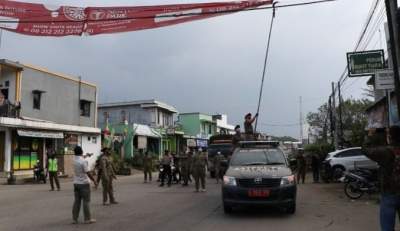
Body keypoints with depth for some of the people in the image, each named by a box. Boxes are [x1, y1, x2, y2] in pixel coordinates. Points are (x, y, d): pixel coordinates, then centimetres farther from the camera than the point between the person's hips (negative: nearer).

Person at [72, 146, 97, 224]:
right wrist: (94, 181, -8)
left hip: (76, 183, 7)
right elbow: (88, 173, -17)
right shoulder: (84, 161, -18)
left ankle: (74, 219, 12)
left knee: (77, 201, 10)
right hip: (84, 183, -7)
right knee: (86, 201, 0)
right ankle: (87, 219, 4)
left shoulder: (74, 159, 2)